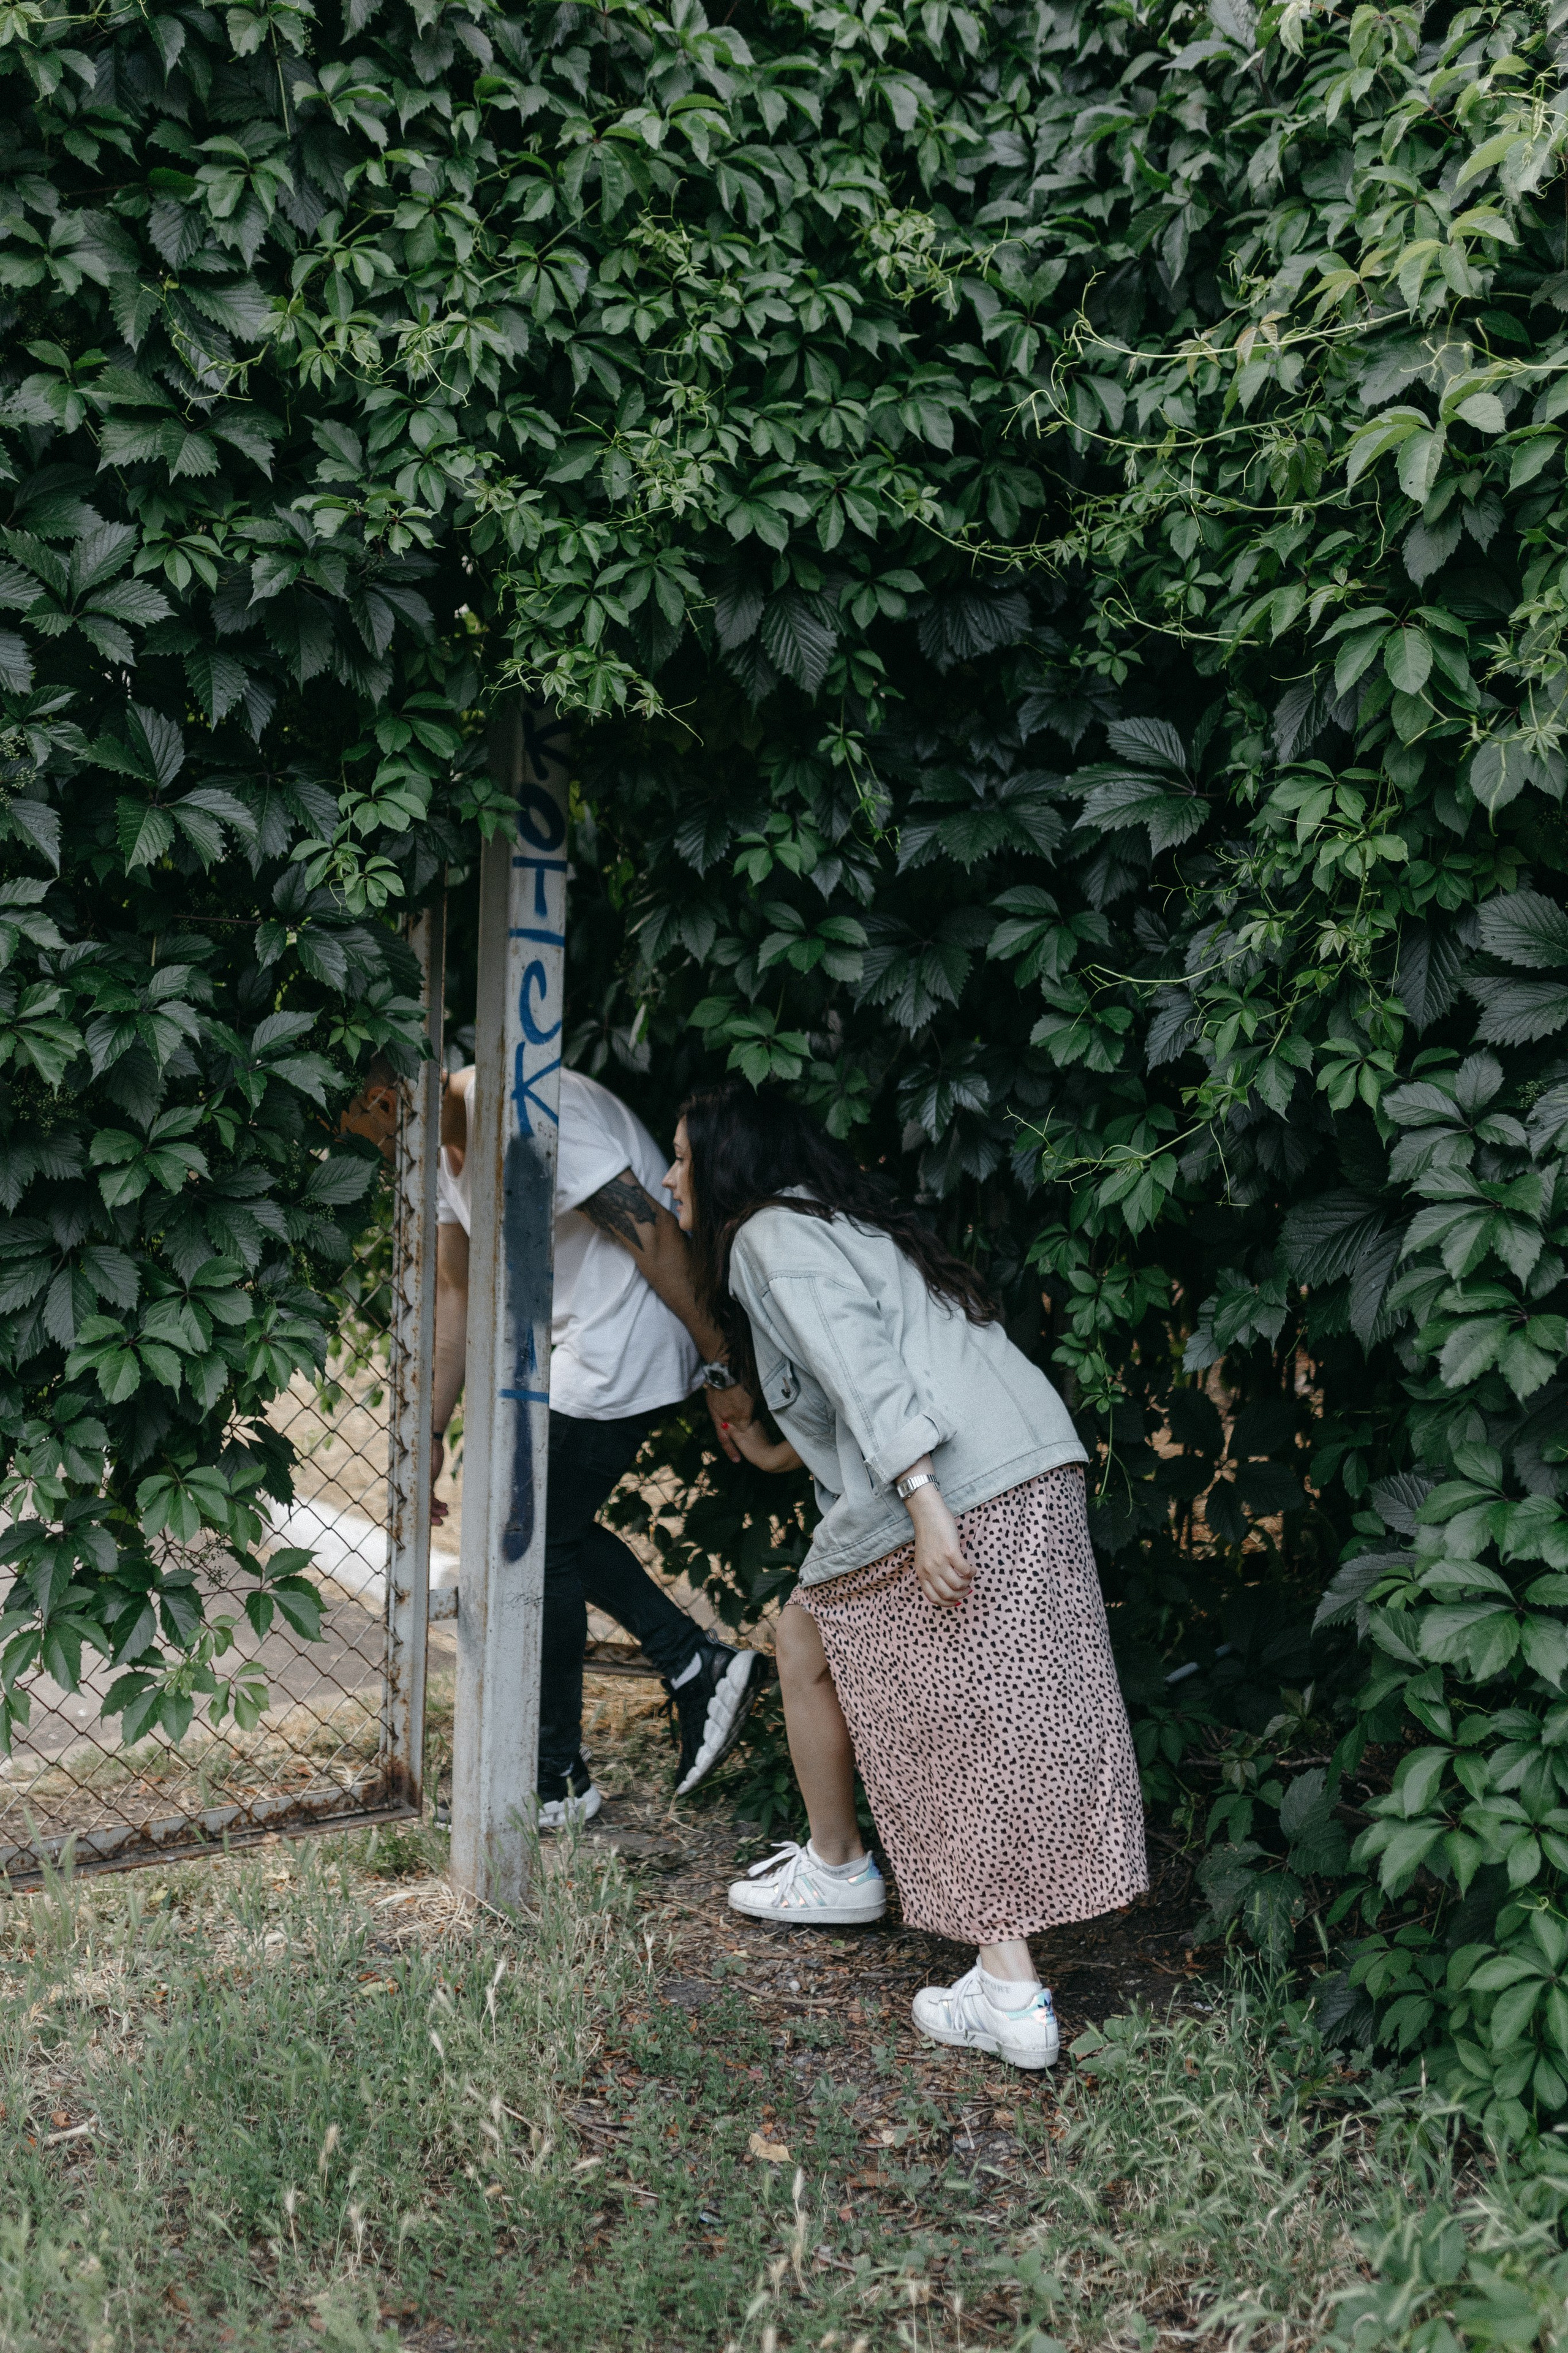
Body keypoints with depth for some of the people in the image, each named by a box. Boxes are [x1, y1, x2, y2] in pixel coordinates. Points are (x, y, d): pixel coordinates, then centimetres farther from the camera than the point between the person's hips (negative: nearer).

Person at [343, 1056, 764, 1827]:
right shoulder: (439, 1146, 6)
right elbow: (456, 1293, 14)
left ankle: (558, 1781, 11)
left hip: (630, 1337, -10)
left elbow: (654, 1238, -24)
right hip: (579, 1338, 10)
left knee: (534, 1540, -2)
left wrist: (718, 1369, -20)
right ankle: (700, 1667, 20)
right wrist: (430, 1433, 13)